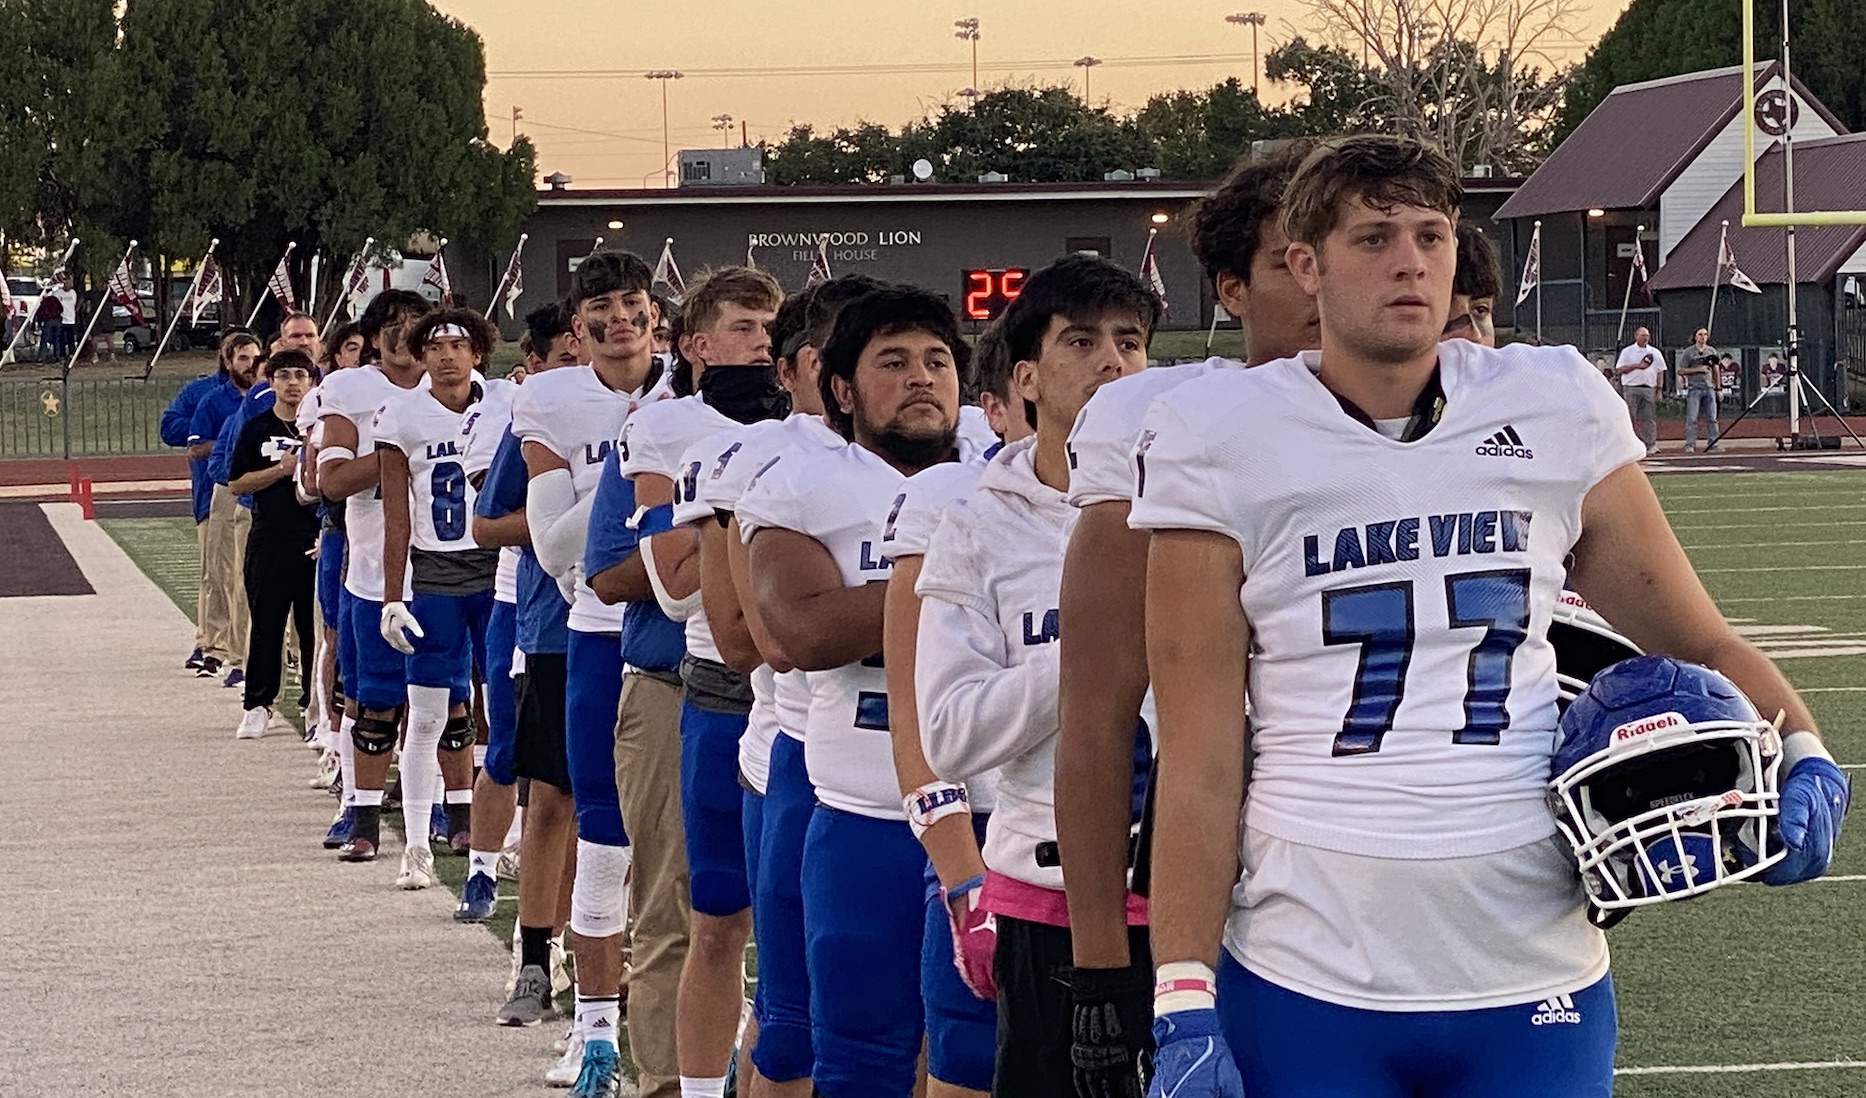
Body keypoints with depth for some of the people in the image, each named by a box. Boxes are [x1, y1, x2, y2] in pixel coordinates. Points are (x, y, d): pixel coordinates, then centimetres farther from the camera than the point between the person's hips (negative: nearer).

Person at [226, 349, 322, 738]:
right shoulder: (256, 429, 6)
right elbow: (236, 484, 2)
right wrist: (281, 470, -9)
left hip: (317, 537, 0)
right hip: (269, 540, 0)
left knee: (316, 624, 2)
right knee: (265, 623, 2)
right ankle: (257, 705, 9)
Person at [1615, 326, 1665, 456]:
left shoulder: (1655, 353, 13)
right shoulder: (1627, 351, 5)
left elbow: (1660, 372, 14)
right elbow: (1619, 370, -1)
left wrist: (1659, 390, 6)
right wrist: (1637, 366, -12)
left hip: (1649, 388, 2)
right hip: (1631, 388, -2)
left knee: (1648, 418, -1)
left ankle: (1650, 446, 0)